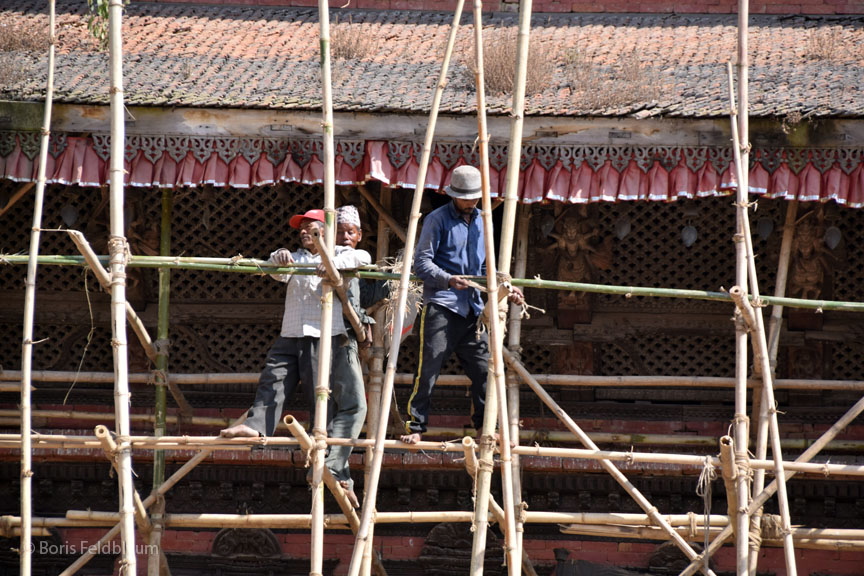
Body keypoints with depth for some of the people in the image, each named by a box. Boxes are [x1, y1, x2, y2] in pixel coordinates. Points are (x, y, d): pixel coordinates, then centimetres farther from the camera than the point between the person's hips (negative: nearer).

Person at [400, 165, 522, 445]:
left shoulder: (483, 222, 18)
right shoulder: (437, 219, -1)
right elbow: (422, 262, -7)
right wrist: (448, 280, -22)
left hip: (472, 306, 6)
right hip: (441, 304, -6)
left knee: (483, 368, 4)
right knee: (428, 367, -9)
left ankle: (486, 427, 14)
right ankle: (415, 427, -4)